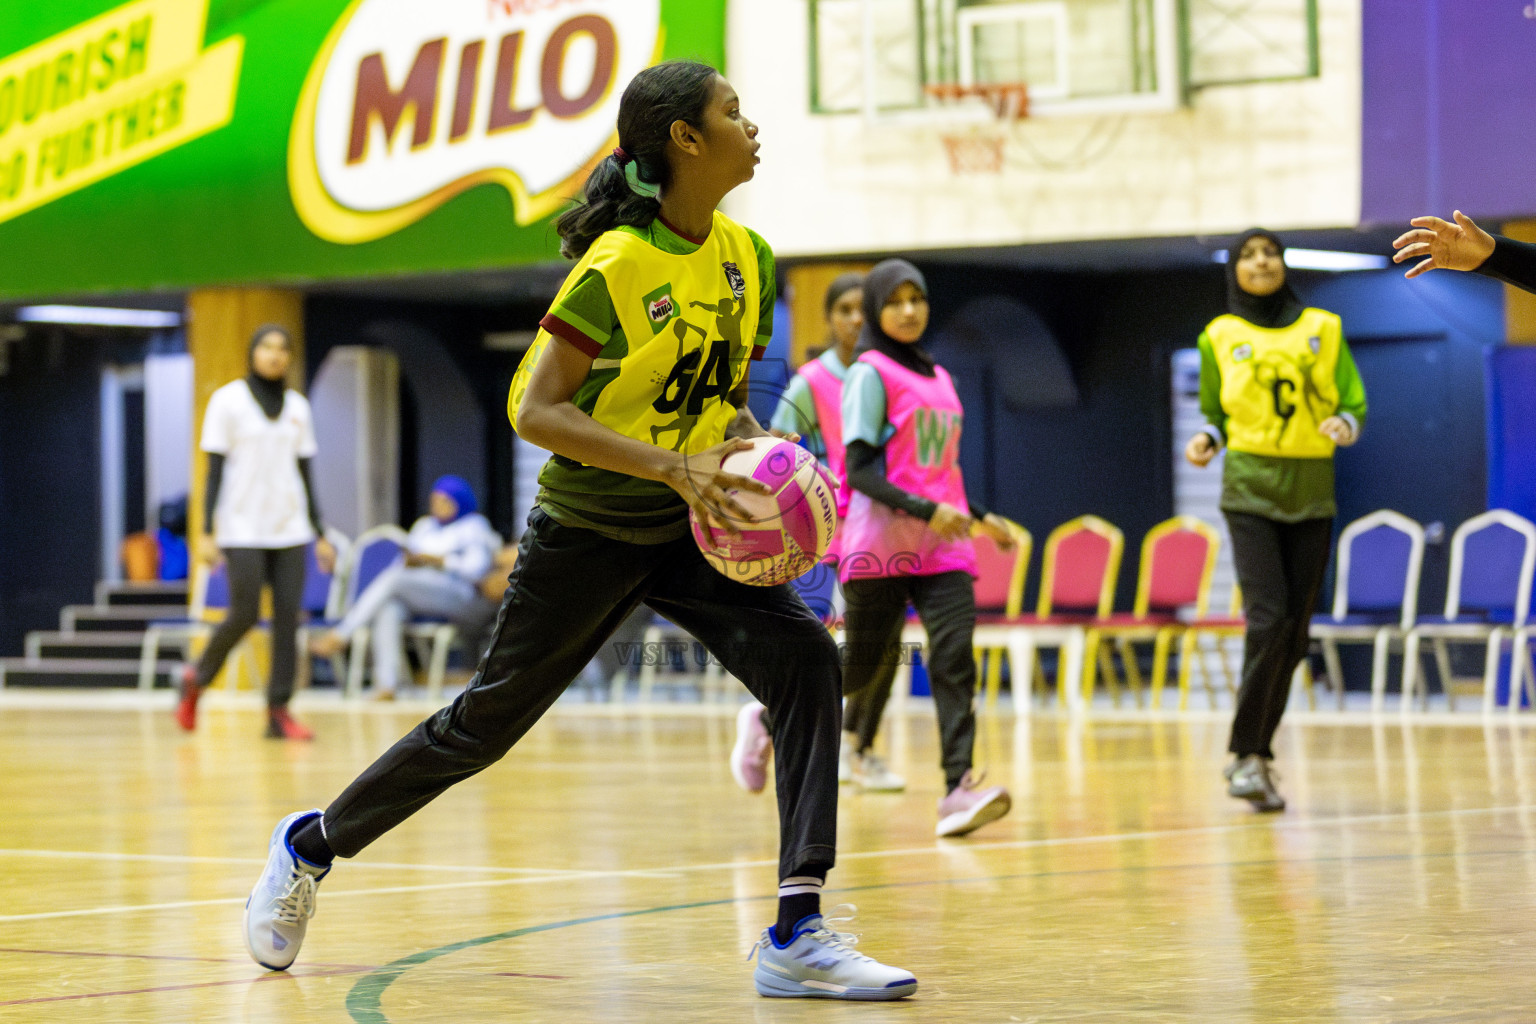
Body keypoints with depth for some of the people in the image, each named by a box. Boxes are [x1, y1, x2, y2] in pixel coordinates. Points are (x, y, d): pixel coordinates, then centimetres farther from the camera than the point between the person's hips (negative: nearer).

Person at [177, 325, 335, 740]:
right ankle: (196, 678, 16)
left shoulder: (298, 407, 12)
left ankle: (279, 711, 0)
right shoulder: (228, 401, -1)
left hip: (289, 529, 4)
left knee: (288, 617, -4)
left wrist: (320, 535, 12)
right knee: (245, 614, -10)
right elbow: (215, 471, -3)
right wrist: (208, 532, -9)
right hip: (243, 530, -4)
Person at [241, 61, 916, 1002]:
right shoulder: (619, 265, -21)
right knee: (487, 722, 6)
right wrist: (674, 467, -30)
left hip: (690, 531, 5)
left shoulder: (747, 257, 0)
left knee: (805, 655, -17)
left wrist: (754, 451, -8)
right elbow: (536, 410, -24)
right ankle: (314, 843, 32)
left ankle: (796, 935, -19)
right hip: (590, 530, -5)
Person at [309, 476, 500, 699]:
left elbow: (475, 567, -5)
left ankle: (340, 636, -32)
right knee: (388, 608, -31)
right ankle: (386, 685, -41)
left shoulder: (473, 526, 9)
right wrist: (408, 562, 0)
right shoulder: (424, 525, 28)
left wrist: (437, 560, -11)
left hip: (457, 594, -6)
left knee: (392, 578, -30)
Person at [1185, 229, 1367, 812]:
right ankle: (1247, 757, -11)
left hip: (1312, 492, 2)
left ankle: (1255, 752, 15)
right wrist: (1207, 440, -5)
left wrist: (1344, 425, -12)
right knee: (1267, 619, -17)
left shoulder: (1323, 329, 8)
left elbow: (1354, 403, 10)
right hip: (1250, 488, -2)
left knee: (1295, 633, 2)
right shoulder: (1219, 337, 6)